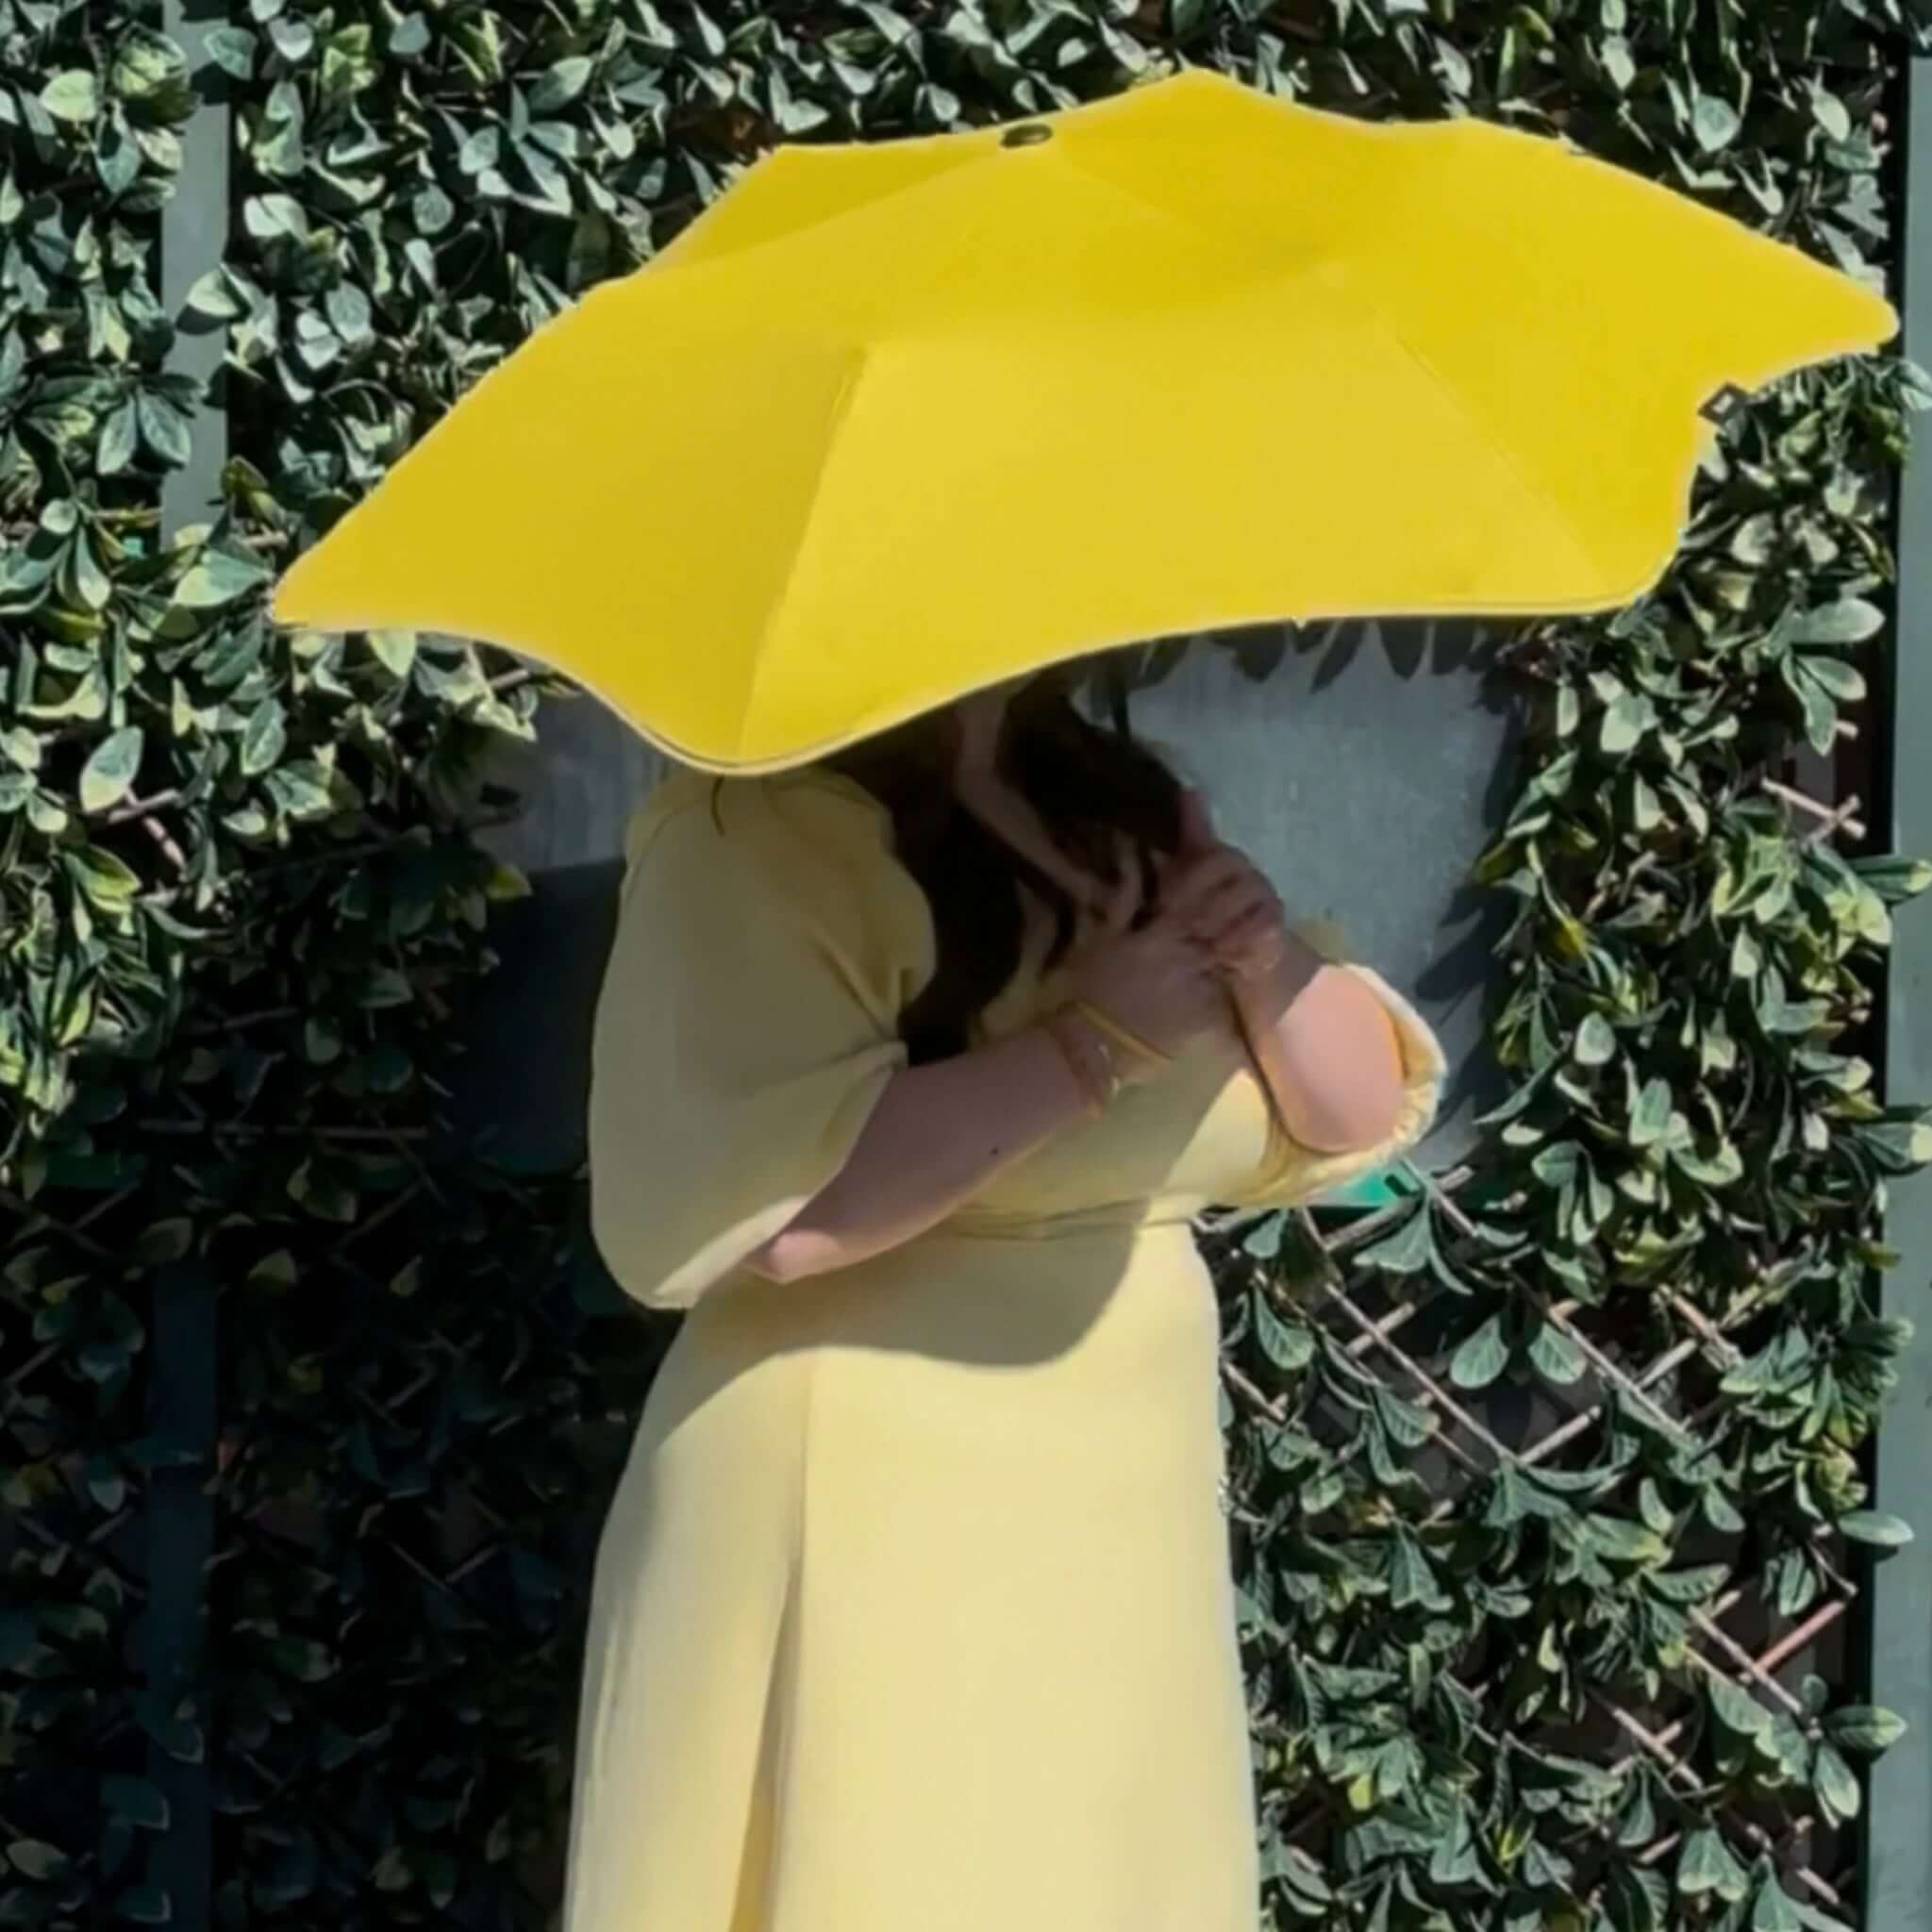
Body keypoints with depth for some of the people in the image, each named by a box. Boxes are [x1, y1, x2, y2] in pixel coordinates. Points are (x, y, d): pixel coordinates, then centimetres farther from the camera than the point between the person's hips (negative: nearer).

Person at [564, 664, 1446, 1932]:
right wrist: (1092, 1043, -19)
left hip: (1127, 1528, 7)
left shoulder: (1132, 811, 11)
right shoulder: (751, 835, -11)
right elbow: (782, 1209, -24)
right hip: (870, 1529, -7)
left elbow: (1359, 1121, 11)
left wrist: (1270, 965, -8)